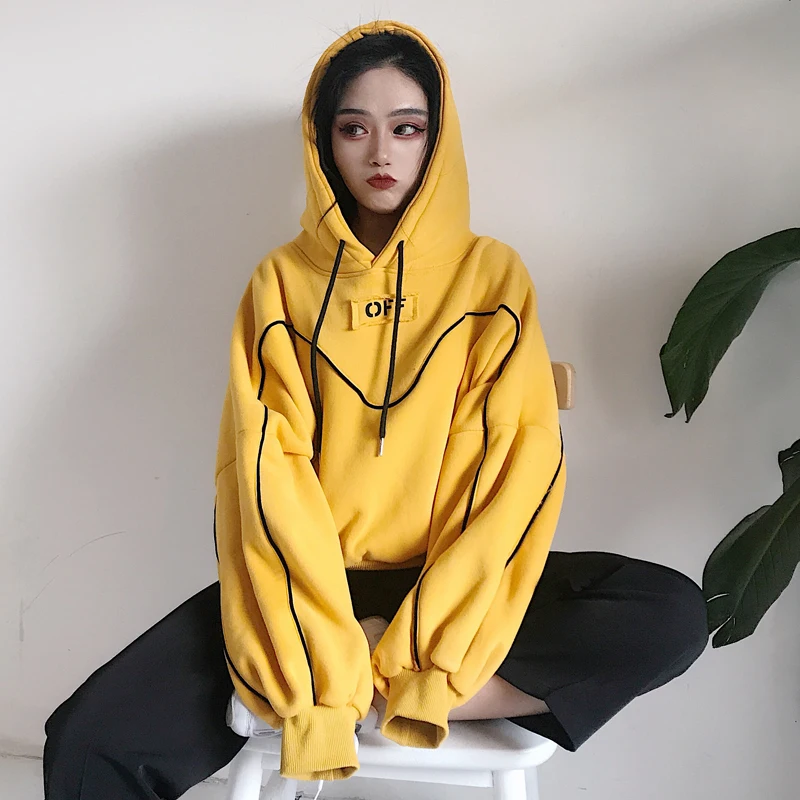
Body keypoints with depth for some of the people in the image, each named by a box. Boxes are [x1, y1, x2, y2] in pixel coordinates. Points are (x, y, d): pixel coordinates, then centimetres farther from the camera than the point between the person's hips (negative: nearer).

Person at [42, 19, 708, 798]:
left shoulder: (494, 274, 5)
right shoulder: (284, 280, 6)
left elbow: (518, 464, -6)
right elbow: (268, 470, -6)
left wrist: (421, 656, -18)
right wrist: (319, 671, -20)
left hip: (448, 579, 2)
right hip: (311, 578, -1)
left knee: (673, 616, -26)